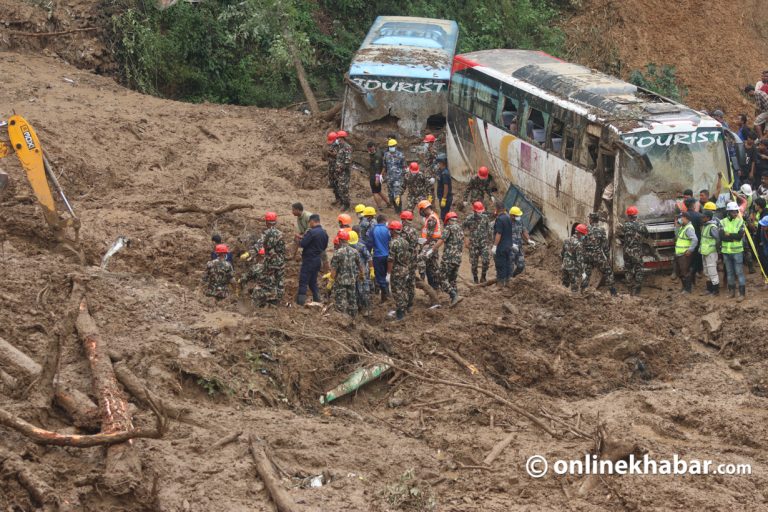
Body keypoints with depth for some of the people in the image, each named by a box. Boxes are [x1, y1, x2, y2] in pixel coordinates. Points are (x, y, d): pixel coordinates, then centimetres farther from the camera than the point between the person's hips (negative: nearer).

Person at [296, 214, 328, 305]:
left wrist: (302, 238, 1)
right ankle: (317, 300, 18)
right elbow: (325, 247, 16)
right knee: (313, 281, 18)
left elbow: (302, 244, -19)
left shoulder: (311, 232, -19)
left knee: (303, 281, -4)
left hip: (309, 260, -8)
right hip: (318, 259, 8)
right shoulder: (324, 233, 6)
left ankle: (300, 301, -7)